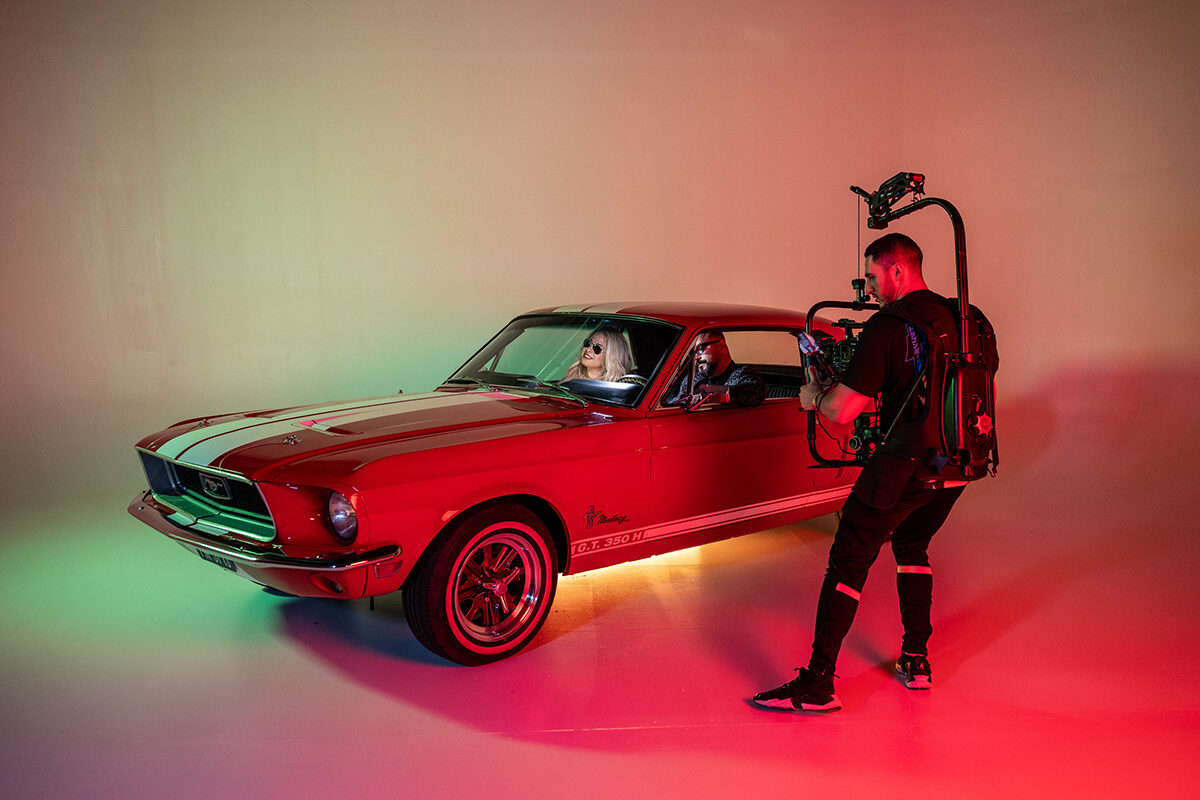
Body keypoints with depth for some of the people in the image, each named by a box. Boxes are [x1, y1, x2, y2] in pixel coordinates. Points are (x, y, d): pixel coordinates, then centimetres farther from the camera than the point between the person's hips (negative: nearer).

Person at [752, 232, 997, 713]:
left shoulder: (886, 327, -15)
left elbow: (843, 411, -18)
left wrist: (813, 396, 3)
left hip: (904, 466, -7)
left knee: (848, 562, 0)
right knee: (912, 547, 27)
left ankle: (817, 683, 0)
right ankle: (916, 661, 29)